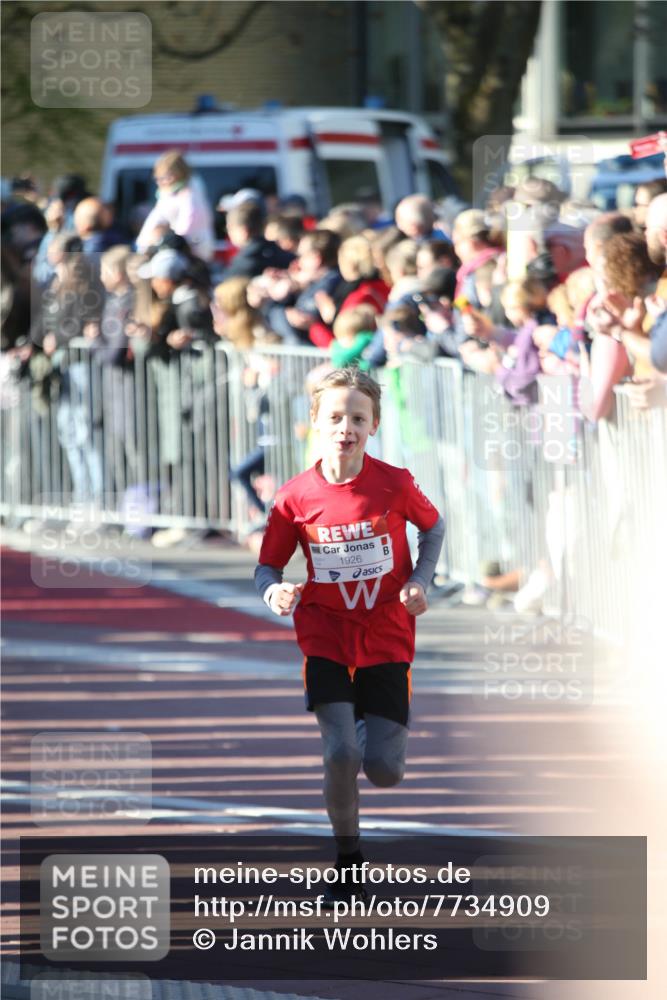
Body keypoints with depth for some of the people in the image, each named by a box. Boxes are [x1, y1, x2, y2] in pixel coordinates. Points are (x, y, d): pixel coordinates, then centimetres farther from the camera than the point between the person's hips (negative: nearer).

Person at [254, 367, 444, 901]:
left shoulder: (394, 485, -10)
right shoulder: (296, 498, -9)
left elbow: (433, 526, 10)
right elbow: (267, 567, 2)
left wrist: (420, 582, -5)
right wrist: (276, 593, -21)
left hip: (386, 641, 0)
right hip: (325, 640, 0)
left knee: (384, 771, -6)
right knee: (341, 754, -17)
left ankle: (374, 728, 34)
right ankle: (347, 858, 6)